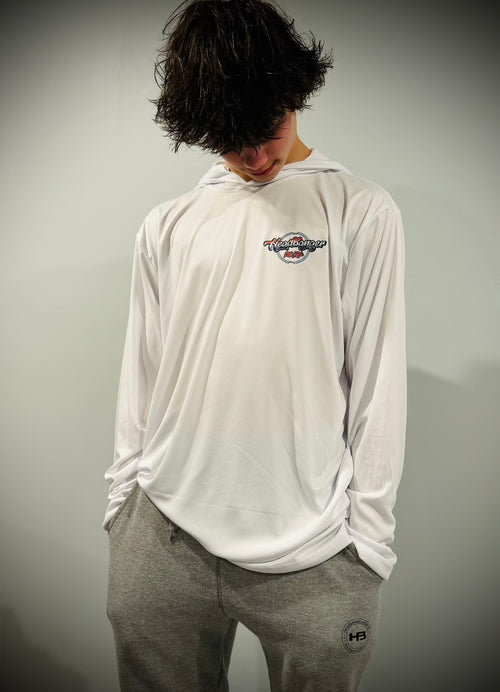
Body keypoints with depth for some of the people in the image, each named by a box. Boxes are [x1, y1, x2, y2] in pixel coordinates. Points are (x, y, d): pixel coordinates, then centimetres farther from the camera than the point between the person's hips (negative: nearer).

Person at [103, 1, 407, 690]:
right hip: (160, 539, 3)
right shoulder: (166, 227, 9)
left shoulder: (361, 213, -1)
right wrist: (124, 494, 10)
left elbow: (378, 385, -3)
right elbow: (140, 373, 11)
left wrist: (369, 537, -3)